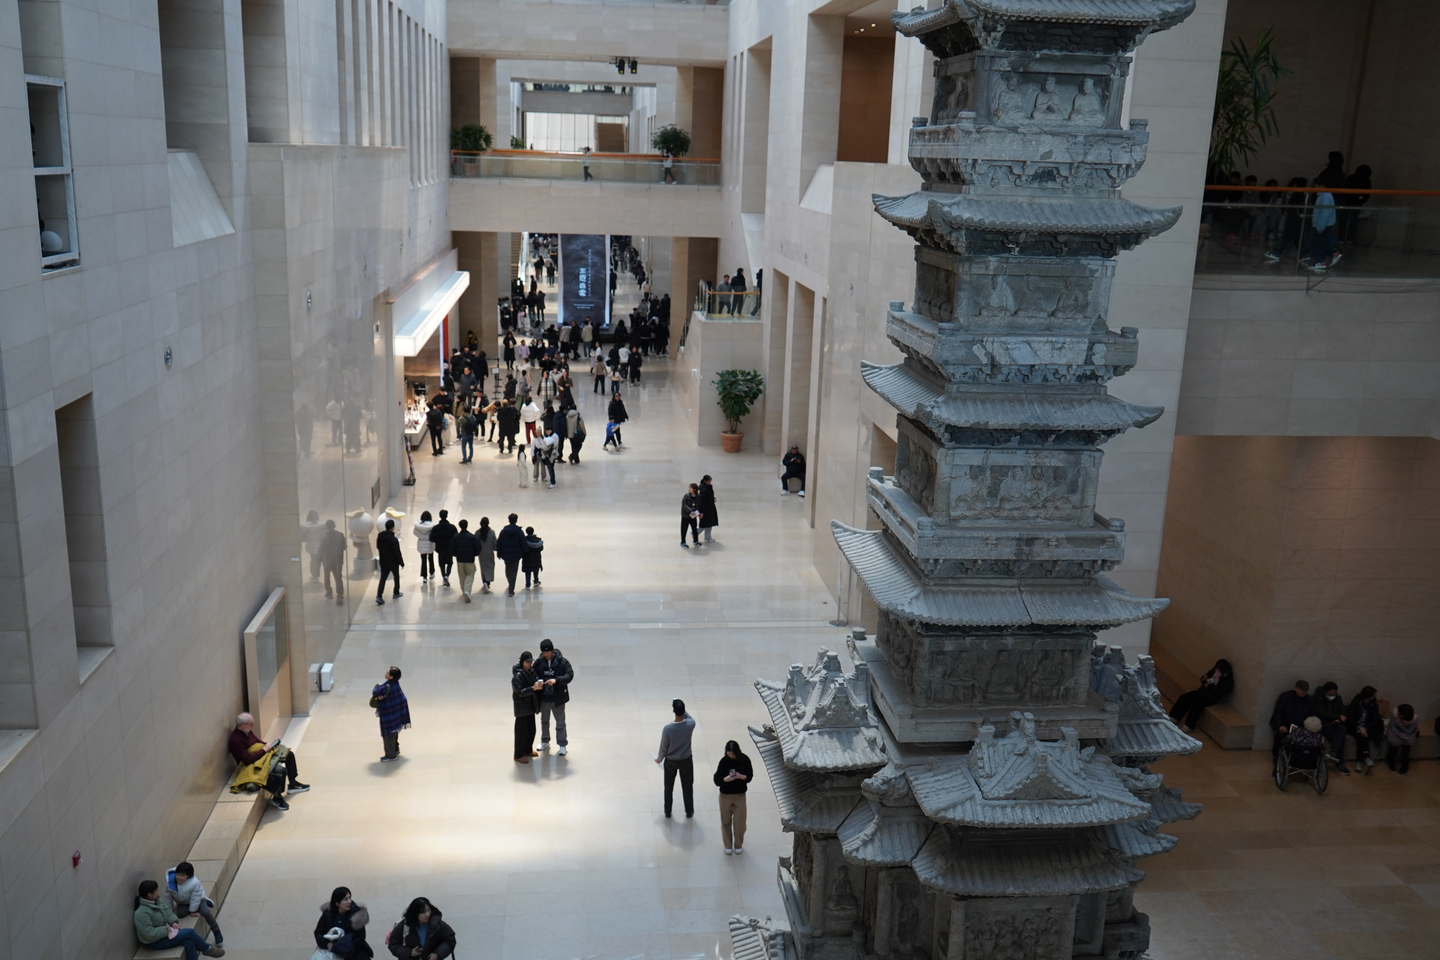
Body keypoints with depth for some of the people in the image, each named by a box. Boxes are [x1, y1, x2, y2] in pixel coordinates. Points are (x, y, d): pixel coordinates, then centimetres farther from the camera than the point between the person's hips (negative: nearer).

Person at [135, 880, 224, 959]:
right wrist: (167, 928, -20)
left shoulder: (156, 900, -4)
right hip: (155, 942, -8)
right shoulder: (141, 913, -30)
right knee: (189, 932, -11)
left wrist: (173, 922, -7)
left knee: (189, 942, -14)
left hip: (164, 930, 8)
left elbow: (167, 910, 8)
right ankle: (208, 949, 12)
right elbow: (150, 934, -30)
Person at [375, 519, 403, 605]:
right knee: (396, 577, 16)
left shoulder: (379, 537, -2)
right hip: (393, 562, -5)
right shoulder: (394, 539, -23)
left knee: (383, 578, 6)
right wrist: (401, 562, -9)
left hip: (383, 561, 5)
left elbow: (378, 548, 12)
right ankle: (396, 593, 29)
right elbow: (397, 553, -19)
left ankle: (379, 596, -7)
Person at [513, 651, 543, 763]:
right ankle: (518, 755, 18)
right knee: (521, 731, 4)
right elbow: (520, 692, -24)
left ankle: (528, 750, 38)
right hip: (522, 706, -8)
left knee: (531, 729, 19)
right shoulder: (518, 675, -21)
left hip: (531, 704, 8)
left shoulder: (531, 671, 1)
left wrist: (538, 683, -10)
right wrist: (533, 688, -33)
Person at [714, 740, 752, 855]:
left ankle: (738, 845, 27)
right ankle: (728, 845, 28)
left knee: (740, 822, 6)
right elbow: (717, 780, -12)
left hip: (740, 795, 0)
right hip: (725, 795, 0)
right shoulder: (724, 761, -13)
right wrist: (725, 779, -32)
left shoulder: (744, 760, -10)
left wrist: (741, 776, -23)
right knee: (726, 821, 10)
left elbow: (750, 776, -3)